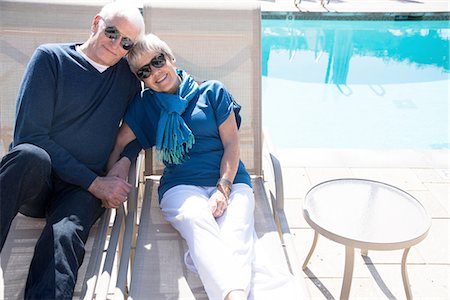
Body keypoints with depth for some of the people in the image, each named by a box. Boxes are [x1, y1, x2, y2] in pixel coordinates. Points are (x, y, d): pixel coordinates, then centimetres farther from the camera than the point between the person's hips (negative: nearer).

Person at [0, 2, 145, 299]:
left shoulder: (127, 74, 11)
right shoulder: (51, 57, -1)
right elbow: (29, 135, -9)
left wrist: (118, 169, -3)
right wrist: (94, 182, -14)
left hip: (83, 190, 2)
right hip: (32, 181, -1)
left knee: (65, 235, -33)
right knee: (30, 155, -37)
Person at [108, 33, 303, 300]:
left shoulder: (212, 92, 12)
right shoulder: (145, 105, 17)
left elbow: (231, 143, 6)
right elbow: (118, 146, 13)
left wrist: (223, 189, -9)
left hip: (231, 180, 1)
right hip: (181, 186, -1)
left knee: (237, 237, -32)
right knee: (198, 224, -37)